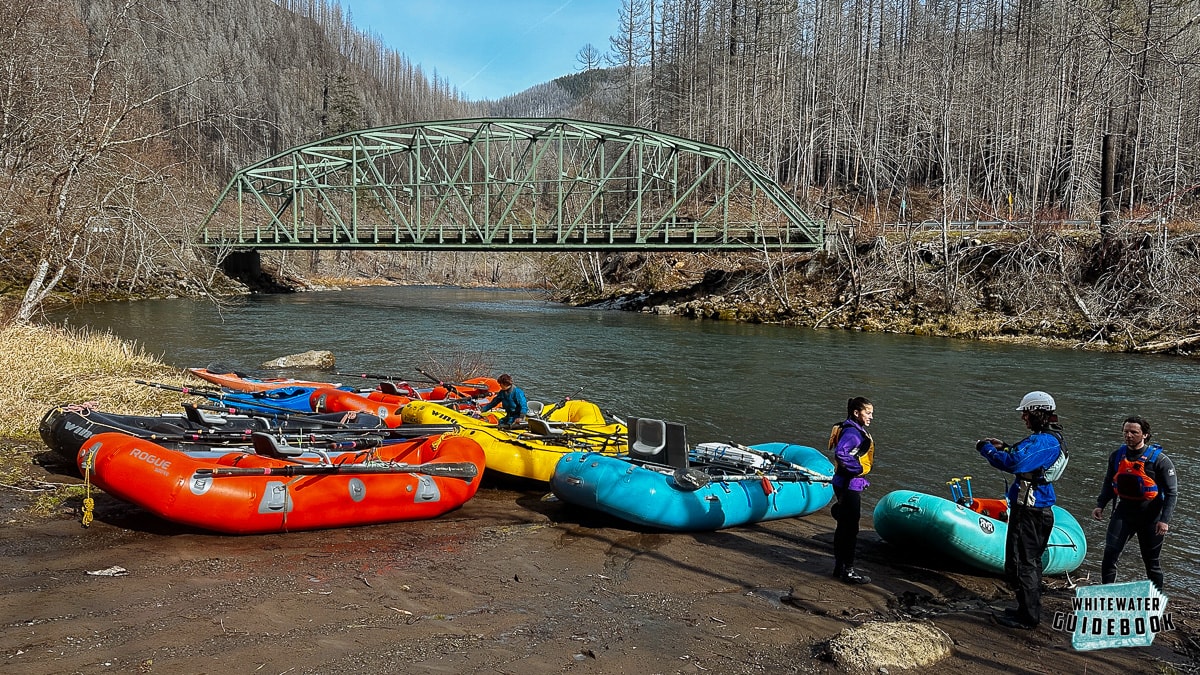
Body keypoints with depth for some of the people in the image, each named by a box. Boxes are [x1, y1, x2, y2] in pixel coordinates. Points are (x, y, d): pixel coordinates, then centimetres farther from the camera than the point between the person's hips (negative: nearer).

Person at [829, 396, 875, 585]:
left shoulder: (856, 430, 12)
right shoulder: (852, 432, -20)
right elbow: (841, 453, -34)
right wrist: (858, 468, -22)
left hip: (849, 485, 10)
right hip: (849, 486, -10)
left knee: (844, 527, 17)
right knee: (850, 528, -3)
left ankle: (839, 566, 26)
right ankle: (848, 571, 5)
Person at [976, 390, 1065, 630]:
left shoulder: (1042, 440, -22)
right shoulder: (1052, 438, 12)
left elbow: (1013, 463, -31)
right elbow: (1025, 459, 23)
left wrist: (987, 449, -17)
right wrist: (1004, 447, 11)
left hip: (1029, 511, -11)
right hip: (1041, 509, 11)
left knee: (1020, 563, -3)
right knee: (1031, 561, 21)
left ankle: (1028, 617, 4)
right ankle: (1031, 610, 33)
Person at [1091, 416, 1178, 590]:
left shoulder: (1159, 460, -11)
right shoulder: (1117, 456, 2)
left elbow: (1171, 492, -8)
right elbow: (1108, 483, 14)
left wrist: (1165, 520, -15)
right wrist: (1100, 505, 1)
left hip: (1150, 516, -3)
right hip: (1124, 512, 3)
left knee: (1151, 561, 10)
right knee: (1110, 553, -9)